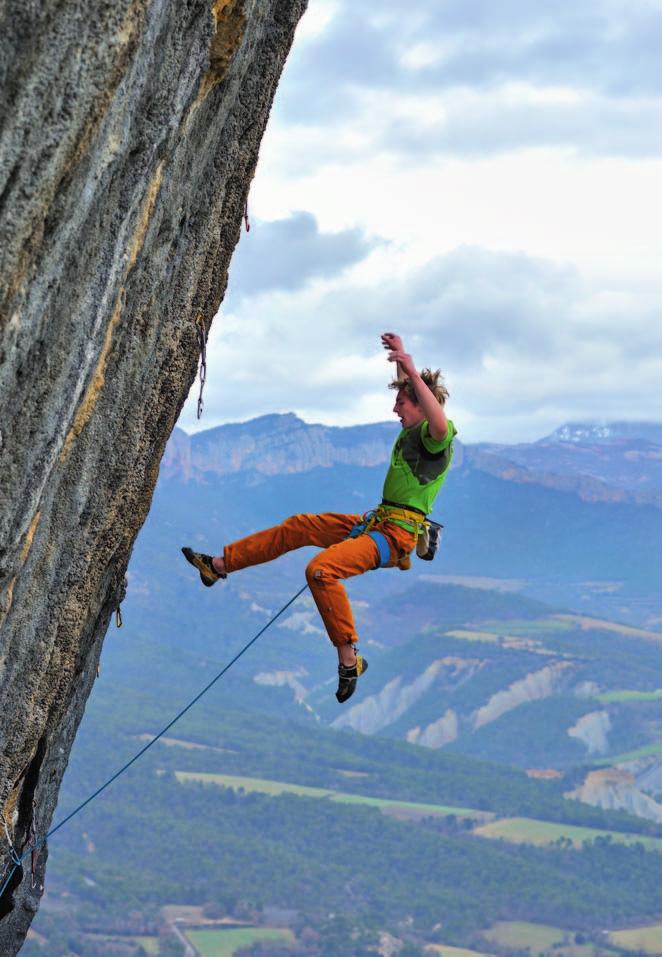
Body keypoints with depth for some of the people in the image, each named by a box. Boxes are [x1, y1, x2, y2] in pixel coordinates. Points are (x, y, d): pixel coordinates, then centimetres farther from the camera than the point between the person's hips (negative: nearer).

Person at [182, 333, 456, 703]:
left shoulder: (436, 435, -15)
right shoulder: (411, 432, 13)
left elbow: (440, 425, -42)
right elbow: (408, 385, 35)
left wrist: (412, 370, -42)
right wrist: (401, 356, 31)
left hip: (395, 535, -10)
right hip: (376, 521, 10)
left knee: (321, 569, -31)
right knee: (297, 527, 18)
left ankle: (349, 659, -23)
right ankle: (219, 564, 31)